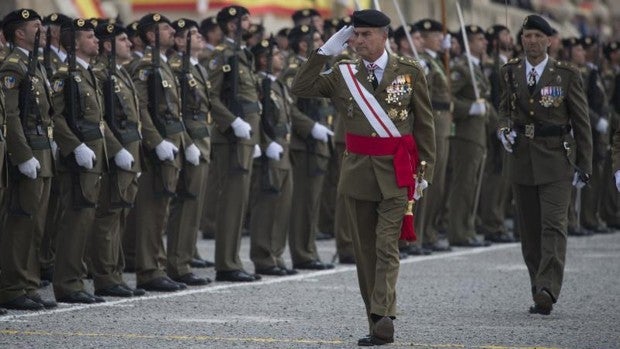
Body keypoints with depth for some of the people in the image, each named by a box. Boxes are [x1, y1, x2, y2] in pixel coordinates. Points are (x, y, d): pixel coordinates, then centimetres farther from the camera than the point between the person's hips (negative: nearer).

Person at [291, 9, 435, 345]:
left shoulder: (410, 72, 1)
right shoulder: (343, 73, 6)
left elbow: (424, 124, 4)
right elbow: (300, 88, -2)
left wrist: (425, 170, 0)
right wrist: (326, 51, -6)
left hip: (396, 171, -3)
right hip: (357, 170, 3)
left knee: (387, 248, -12)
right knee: (365, 251, 5)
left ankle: (383, 320, -21)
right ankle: (378, 325, 12)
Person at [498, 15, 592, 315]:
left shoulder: (566, 75, -3)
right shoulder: (510, 72, 6)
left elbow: (581, 121, 1)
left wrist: (584, 164, -2)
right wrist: (504, 129, -3)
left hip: (556, 159, -4)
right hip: (521, 158, 4)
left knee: (553, 226, -14)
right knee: (529, 231, 6)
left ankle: (547, 291, -22)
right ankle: (540, 295, 13)